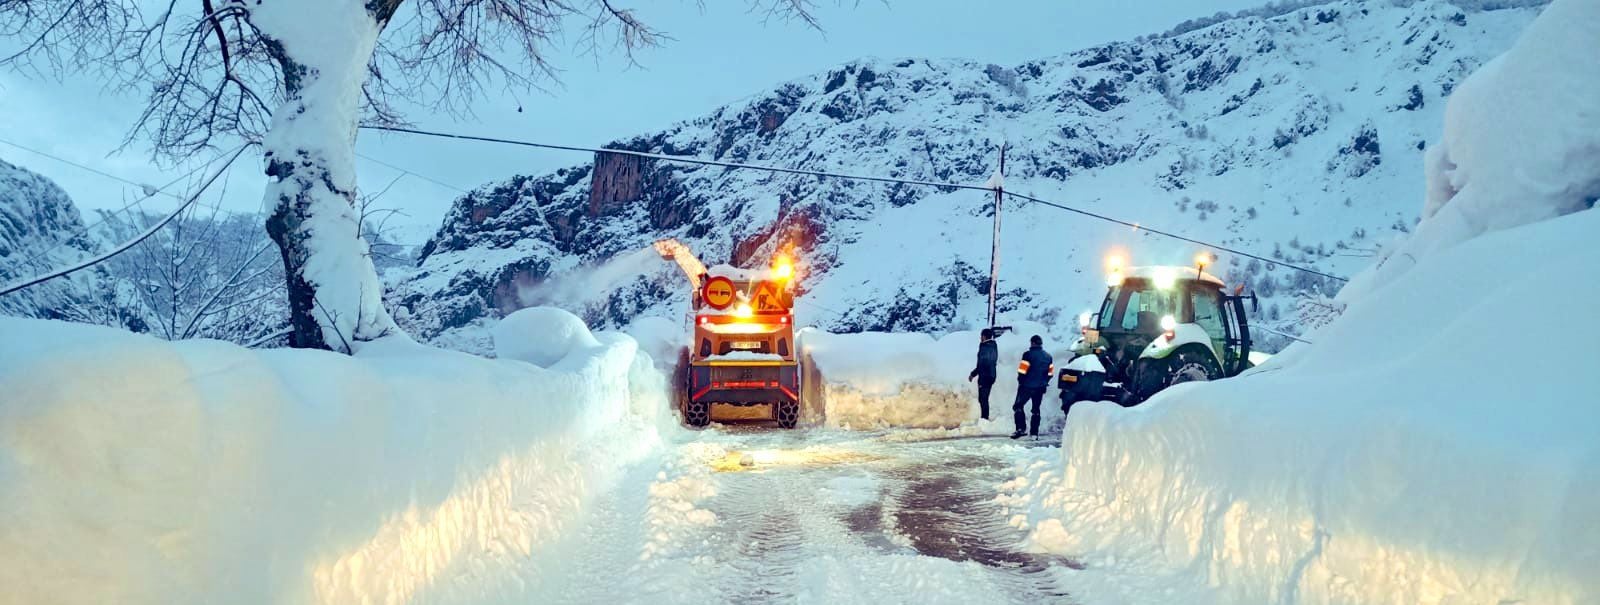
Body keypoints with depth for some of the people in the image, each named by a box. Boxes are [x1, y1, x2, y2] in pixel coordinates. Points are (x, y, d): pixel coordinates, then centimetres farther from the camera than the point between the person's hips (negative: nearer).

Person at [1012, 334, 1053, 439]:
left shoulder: (1028, 355, -15)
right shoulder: (1048, 357, 5)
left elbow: (1022, 371, -15)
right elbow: (1050, 373, 9)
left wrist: (1020, 382, 2)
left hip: (1027, 386, -6)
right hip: (1041, 388, 6)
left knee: (1018, 406, 4)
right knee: (1036, 409, 14)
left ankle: (1021, 428, -9)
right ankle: (1034, 432, 14)